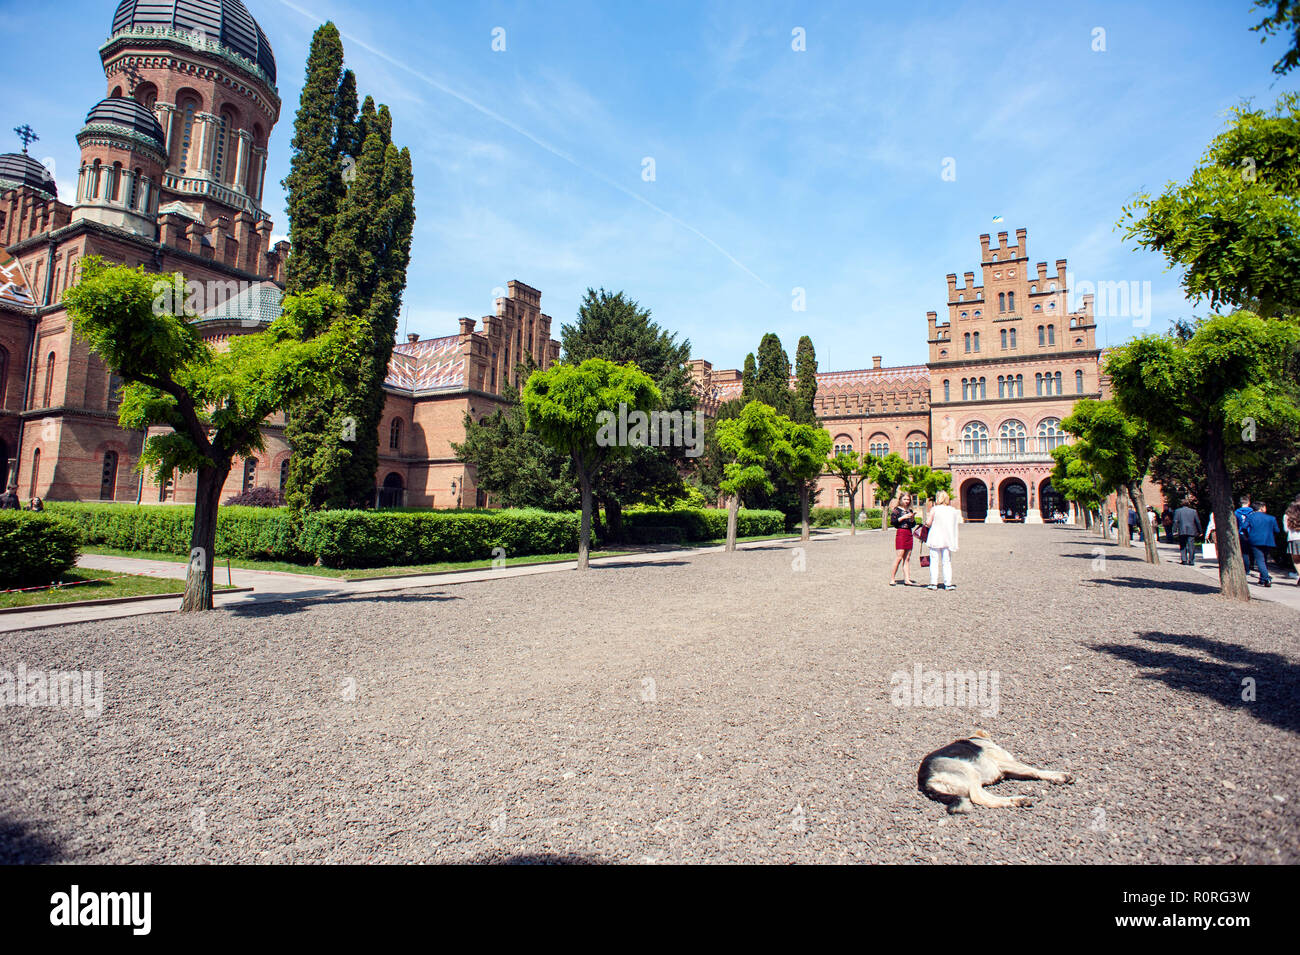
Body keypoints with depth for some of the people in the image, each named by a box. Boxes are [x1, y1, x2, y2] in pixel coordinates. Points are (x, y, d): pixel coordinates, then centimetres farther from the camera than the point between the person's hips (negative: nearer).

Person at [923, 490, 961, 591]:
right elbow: (957, 522, 8)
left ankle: (934, 584, 2)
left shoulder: (934, 509, -7)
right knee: (947, 562, 8)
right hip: (947, 540, 3)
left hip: (935, 539, -3)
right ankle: (948, 584, 5)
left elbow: (928, 523, -10)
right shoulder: (953, 510, 3)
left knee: (934, 562, 3)